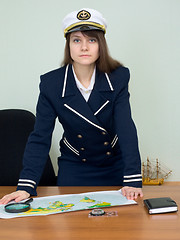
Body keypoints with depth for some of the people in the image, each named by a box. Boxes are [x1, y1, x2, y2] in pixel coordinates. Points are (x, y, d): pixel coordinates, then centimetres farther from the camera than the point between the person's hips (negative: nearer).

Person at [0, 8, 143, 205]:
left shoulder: (118, 77, -13)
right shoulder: (51, 83, -14)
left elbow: (126, 129, -19)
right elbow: (40, 137, -14)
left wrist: (132, 180, -29)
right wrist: (25, 187, -24)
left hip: (115, 167, 1)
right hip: (73, 170, 0)